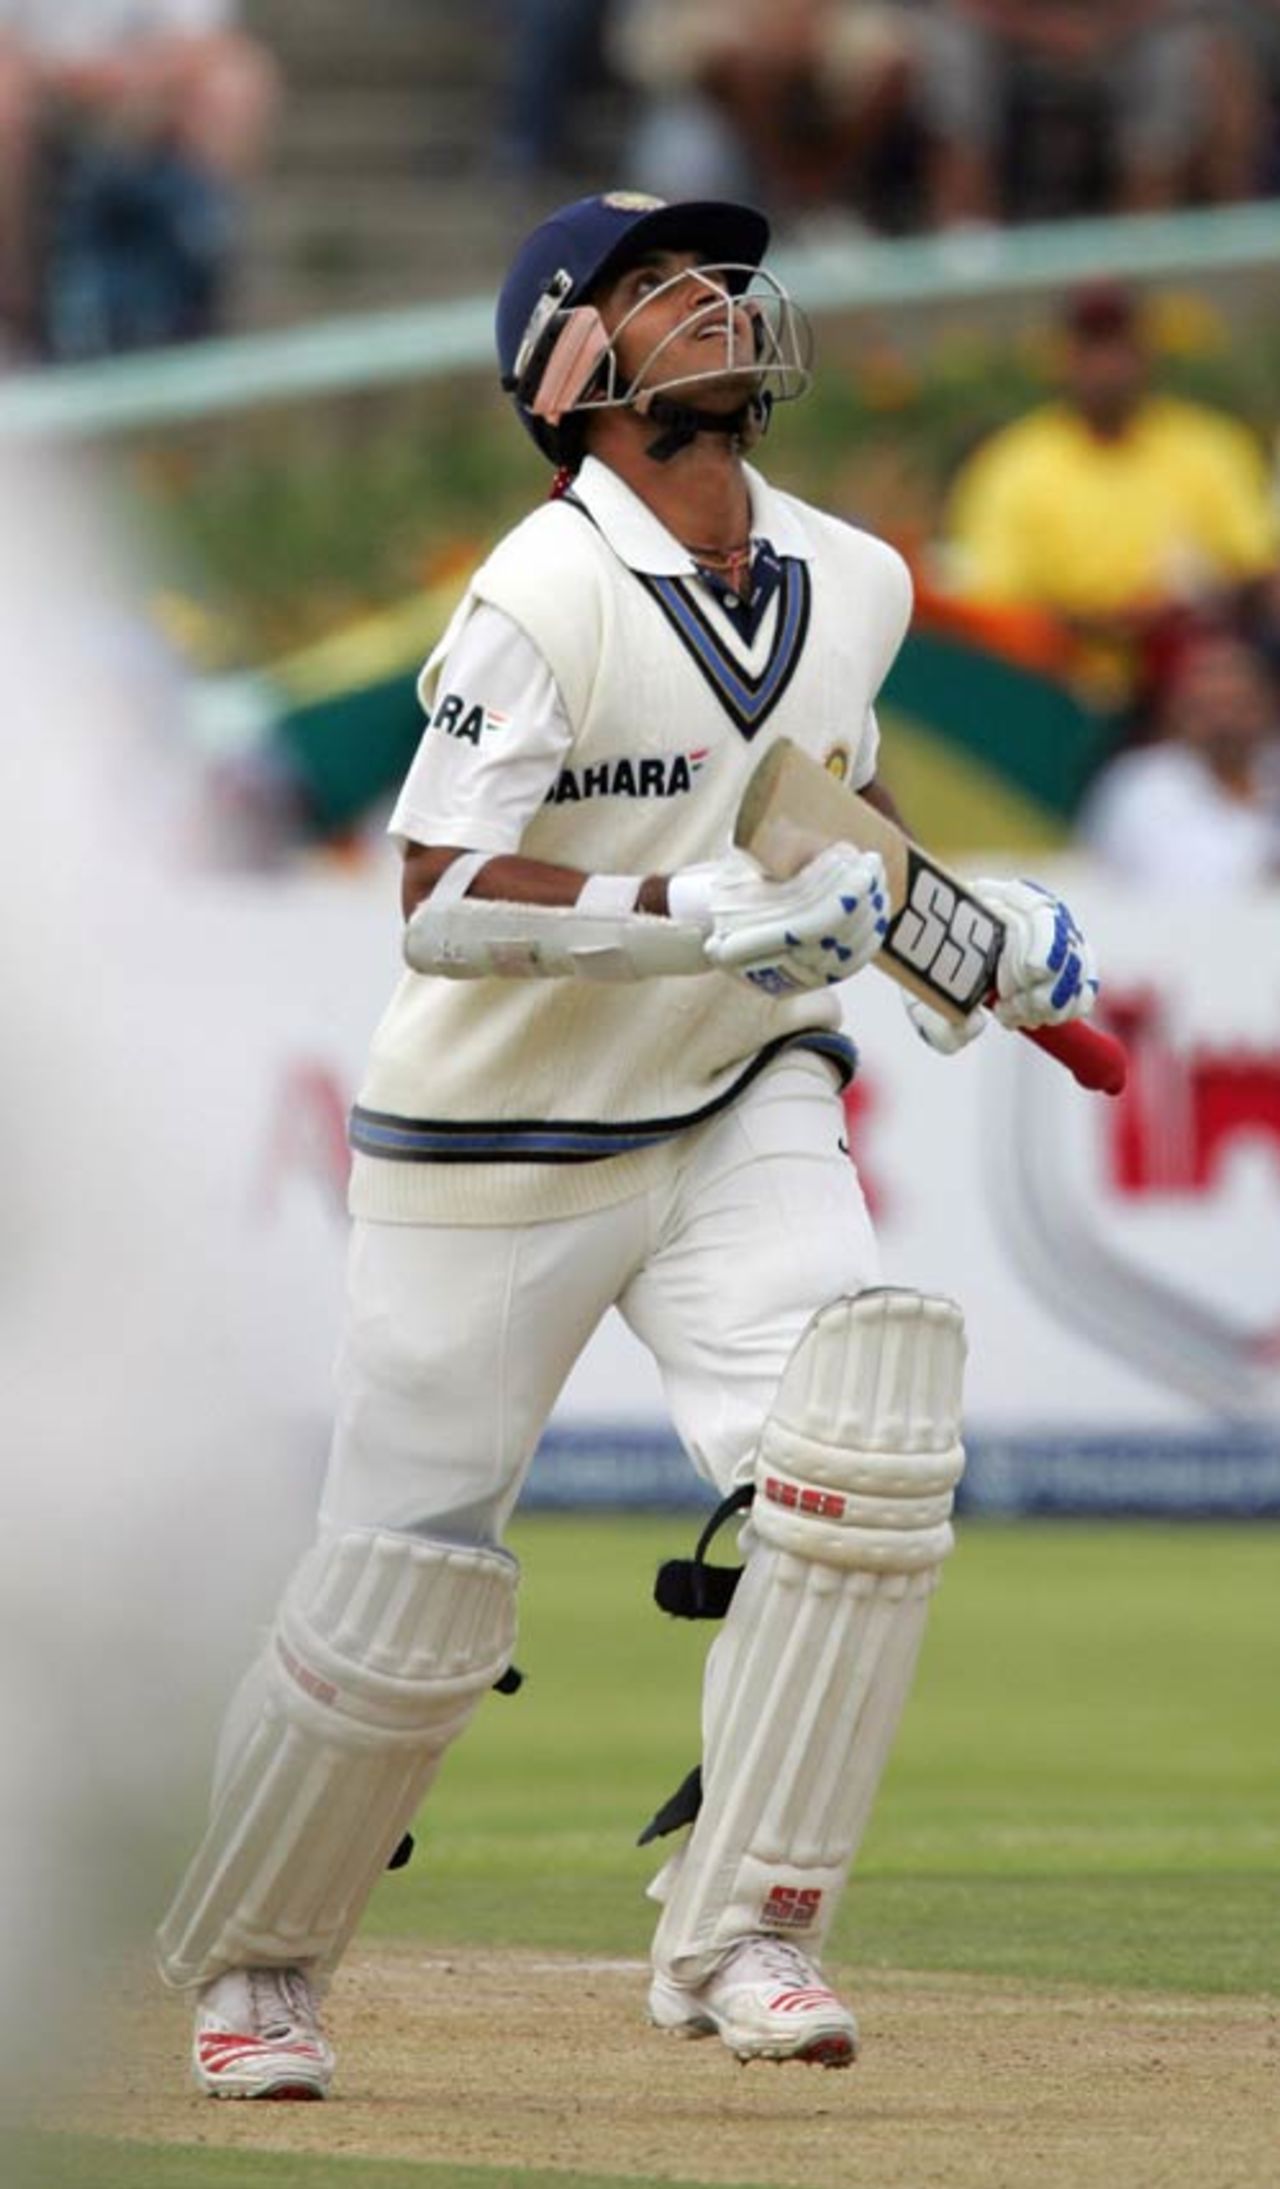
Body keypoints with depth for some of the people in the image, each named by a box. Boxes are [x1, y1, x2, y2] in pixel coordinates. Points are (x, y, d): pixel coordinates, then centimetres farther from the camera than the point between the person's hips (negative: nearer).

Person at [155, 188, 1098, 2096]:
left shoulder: (854, 584, 1)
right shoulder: (545, 599, -20)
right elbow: (441, 909, -25)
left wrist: (980, 928, 4)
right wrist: (699, 915, -34)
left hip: (743, 1109, 5)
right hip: (494, 1145, -4)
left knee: (861, 1464, -21)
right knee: (404, 1605, 2)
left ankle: (738, 1934, -10)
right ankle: (254, 1962, 28)